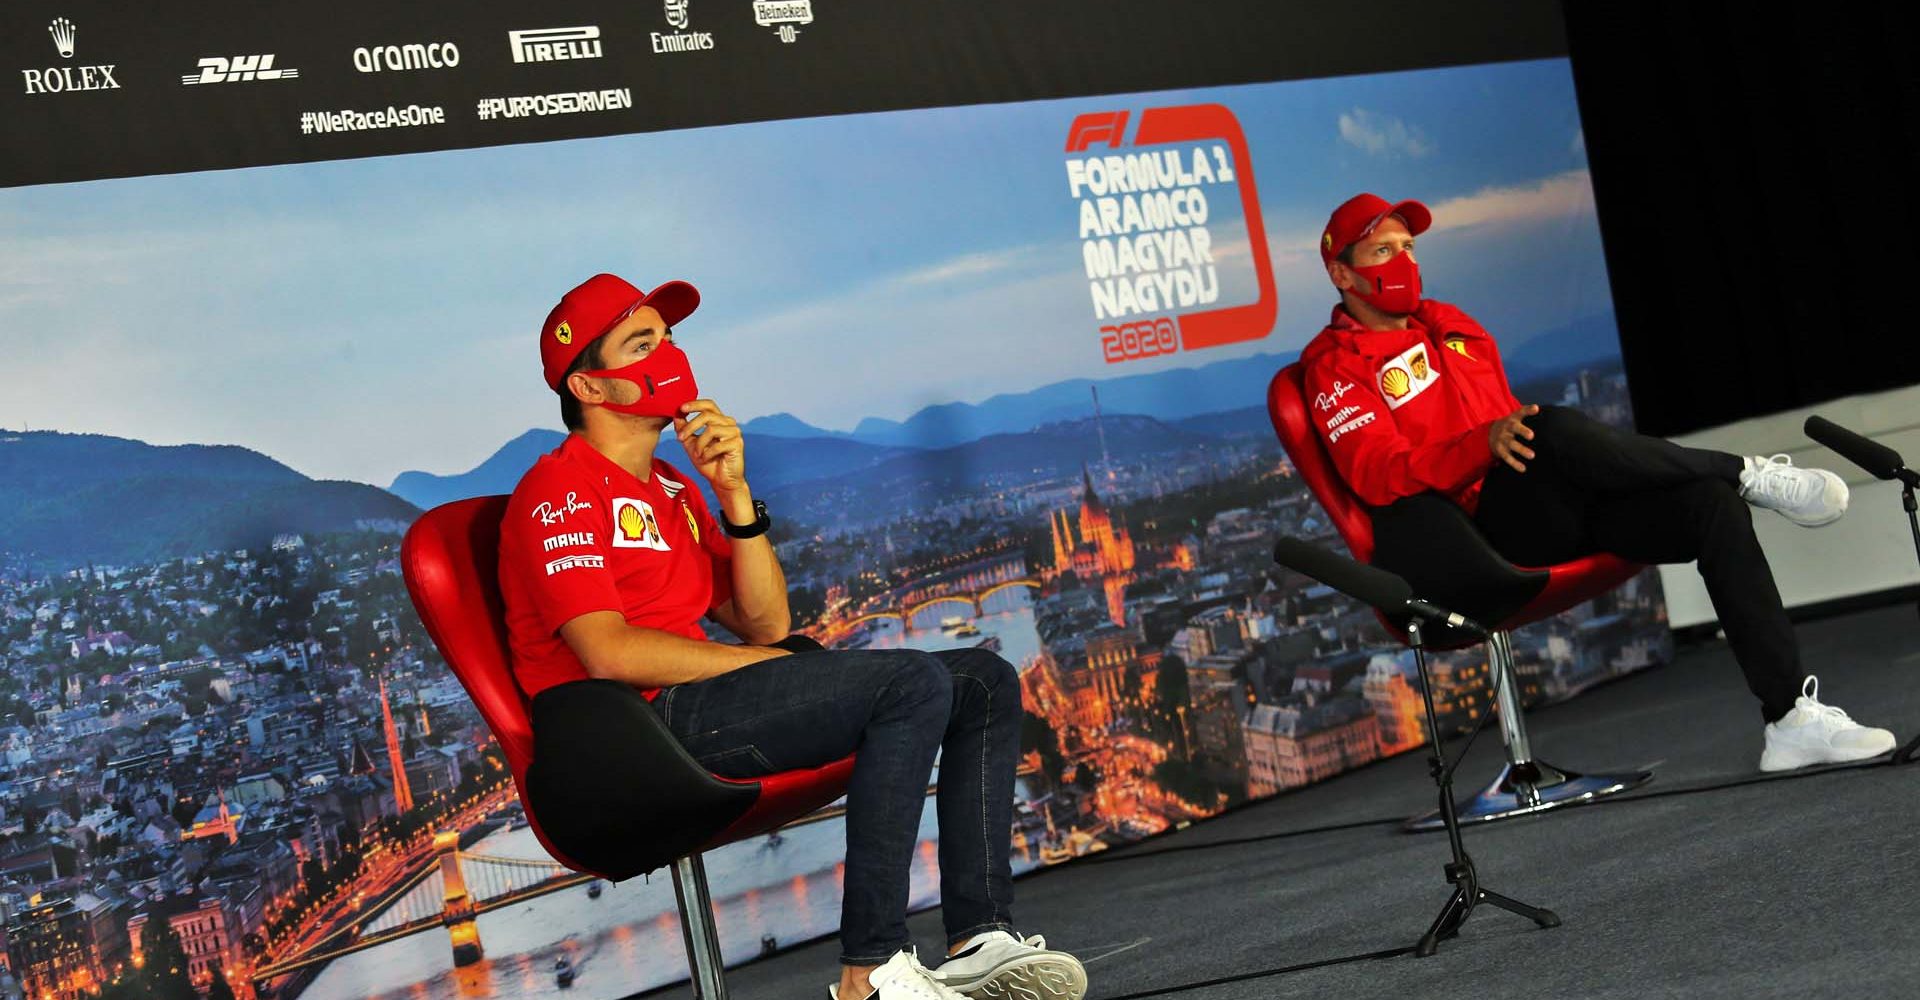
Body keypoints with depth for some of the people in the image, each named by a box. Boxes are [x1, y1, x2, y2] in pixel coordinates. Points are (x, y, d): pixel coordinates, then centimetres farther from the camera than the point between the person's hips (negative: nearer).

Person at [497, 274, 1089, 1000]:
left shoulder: (672, 489, 23)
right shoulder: (559, 491, -4)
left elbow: (765, 624, 13)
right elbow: (610, 652, -17)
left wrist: (735, 496, 1)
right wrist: (764, 664, -10)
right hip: (636, 725, -9)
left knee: (984, 685, 4)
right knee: (914, 683, -25)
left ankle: (979, 939, -6)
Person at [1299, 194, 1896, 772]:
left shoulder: (1449, 324, 26)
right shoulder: (1336, 368, 2)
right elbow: (1377, 476, -15)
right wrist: (1485, 443, -28)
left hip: (1564, 508, 7)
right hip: (1483, 527, -7)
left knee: (1712, 501, -15)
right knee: (1555, 429, -36)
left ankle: (1792, 717, -17)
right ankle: (1749, 474, -19)